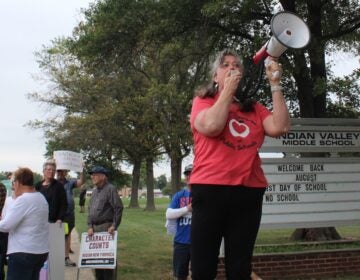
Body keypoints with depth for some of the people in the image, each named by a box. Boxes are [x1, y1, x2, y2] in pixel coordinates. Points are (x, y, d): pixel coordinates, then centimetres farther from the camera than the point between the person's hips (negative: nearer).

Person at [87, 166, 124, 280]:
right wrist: (90, 226, 5)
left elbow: (119, 208, -13)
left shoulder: (110, 189, -9)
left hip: (106, 227, -8)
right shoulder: (94, 191, 14)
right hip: (94, 227, 8)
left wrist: (114, 226, -16)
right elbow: (90, 209, 15)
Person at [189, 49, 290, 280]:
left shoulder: (254, 108, 15)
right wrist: (228, 90, -3)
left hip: (249, 192, 3)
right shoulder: (203, 101, 8)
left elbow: (280, 127, -2)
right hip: (211, 190, -3)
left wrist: (275, 84, 0)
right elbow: (211, 126, -13)